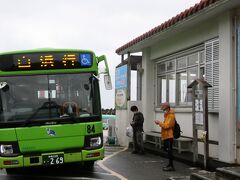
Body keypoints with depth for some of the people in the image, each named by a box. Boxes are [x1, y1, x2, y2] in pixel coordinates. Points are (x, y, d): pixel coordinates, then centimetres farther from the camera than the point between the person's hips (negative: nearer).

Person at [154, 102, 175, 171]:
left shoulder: (171, 116, -13)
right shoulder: (167, 115, 18)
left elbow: (166, 125, -20)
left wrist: (159, 122, -12)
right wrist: (159, 123, 7)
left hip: (169, 136, -10)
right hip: (166, 136, 10)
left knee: (169, 150, -8)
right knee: (168, 150, 15)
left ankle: (171, 166, -5)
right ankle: (170, 164, 24)